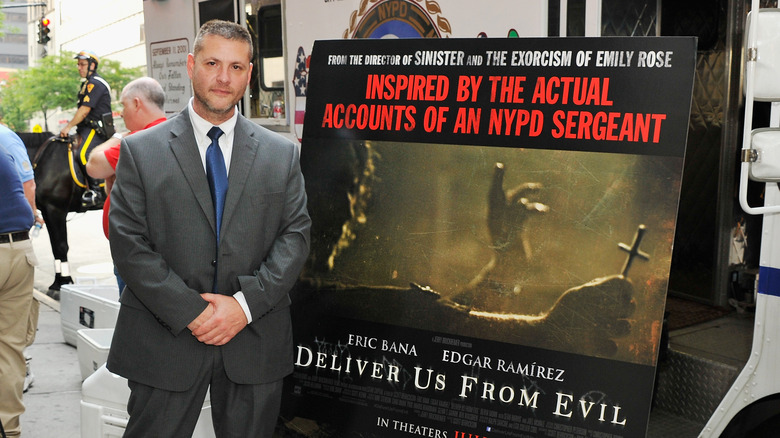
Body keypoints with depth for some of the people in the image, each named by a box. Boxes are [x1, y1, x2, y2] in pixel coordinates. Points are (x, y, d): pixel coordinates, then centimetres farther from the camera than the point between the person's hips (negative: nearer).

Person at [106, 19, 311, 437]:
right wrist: (189, 311, -14)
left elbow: (296, 234, 0)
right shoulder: (140, 151, 1)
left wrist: (246, 302, -12)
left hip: (256, 340, 2)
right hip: (165, 338, -1)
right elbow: (128, 242, -5)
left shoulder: (282, 153, 6)